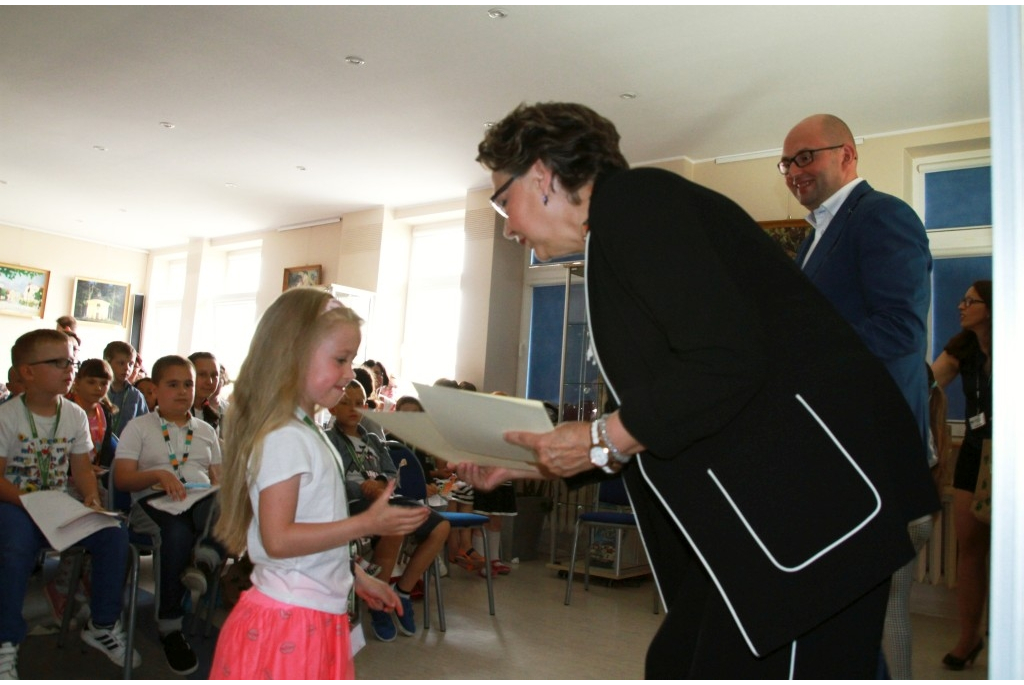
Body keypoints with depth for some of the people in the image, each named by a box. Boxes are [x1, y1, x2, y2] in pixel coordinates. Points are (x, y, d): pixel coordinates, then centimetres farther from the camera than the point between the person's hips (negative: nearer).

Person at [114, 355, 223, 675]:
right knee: (179, 531, -37)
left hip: (202, 500, 3)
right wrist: (157, 474, -16)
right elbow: (122, 478, 4)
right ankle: (170, 626, -25)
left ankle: (204, 561, -49)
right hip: (154, 502, -3)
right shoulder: (139, 427, 15)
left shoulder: (206, 430, 24)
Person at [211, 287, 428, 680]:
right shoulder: (284, 439, -19)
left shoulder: (307, 433, 10)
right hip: (289, 621, -9)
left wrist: (356, 577, 18)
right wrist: (368, 524, -24)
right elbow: (278, 539, -24)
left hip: (317, 614, 9)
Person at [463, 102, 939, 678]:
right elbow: (655, 422, 21)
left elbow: (727, 362, -22)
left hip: (817, 490, -10)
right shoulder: (617, 234, 19)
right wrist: (539, 460, 18)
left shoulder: (633, 198, -10)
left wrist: (603, 440, -12)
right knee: (677, 663, 15)